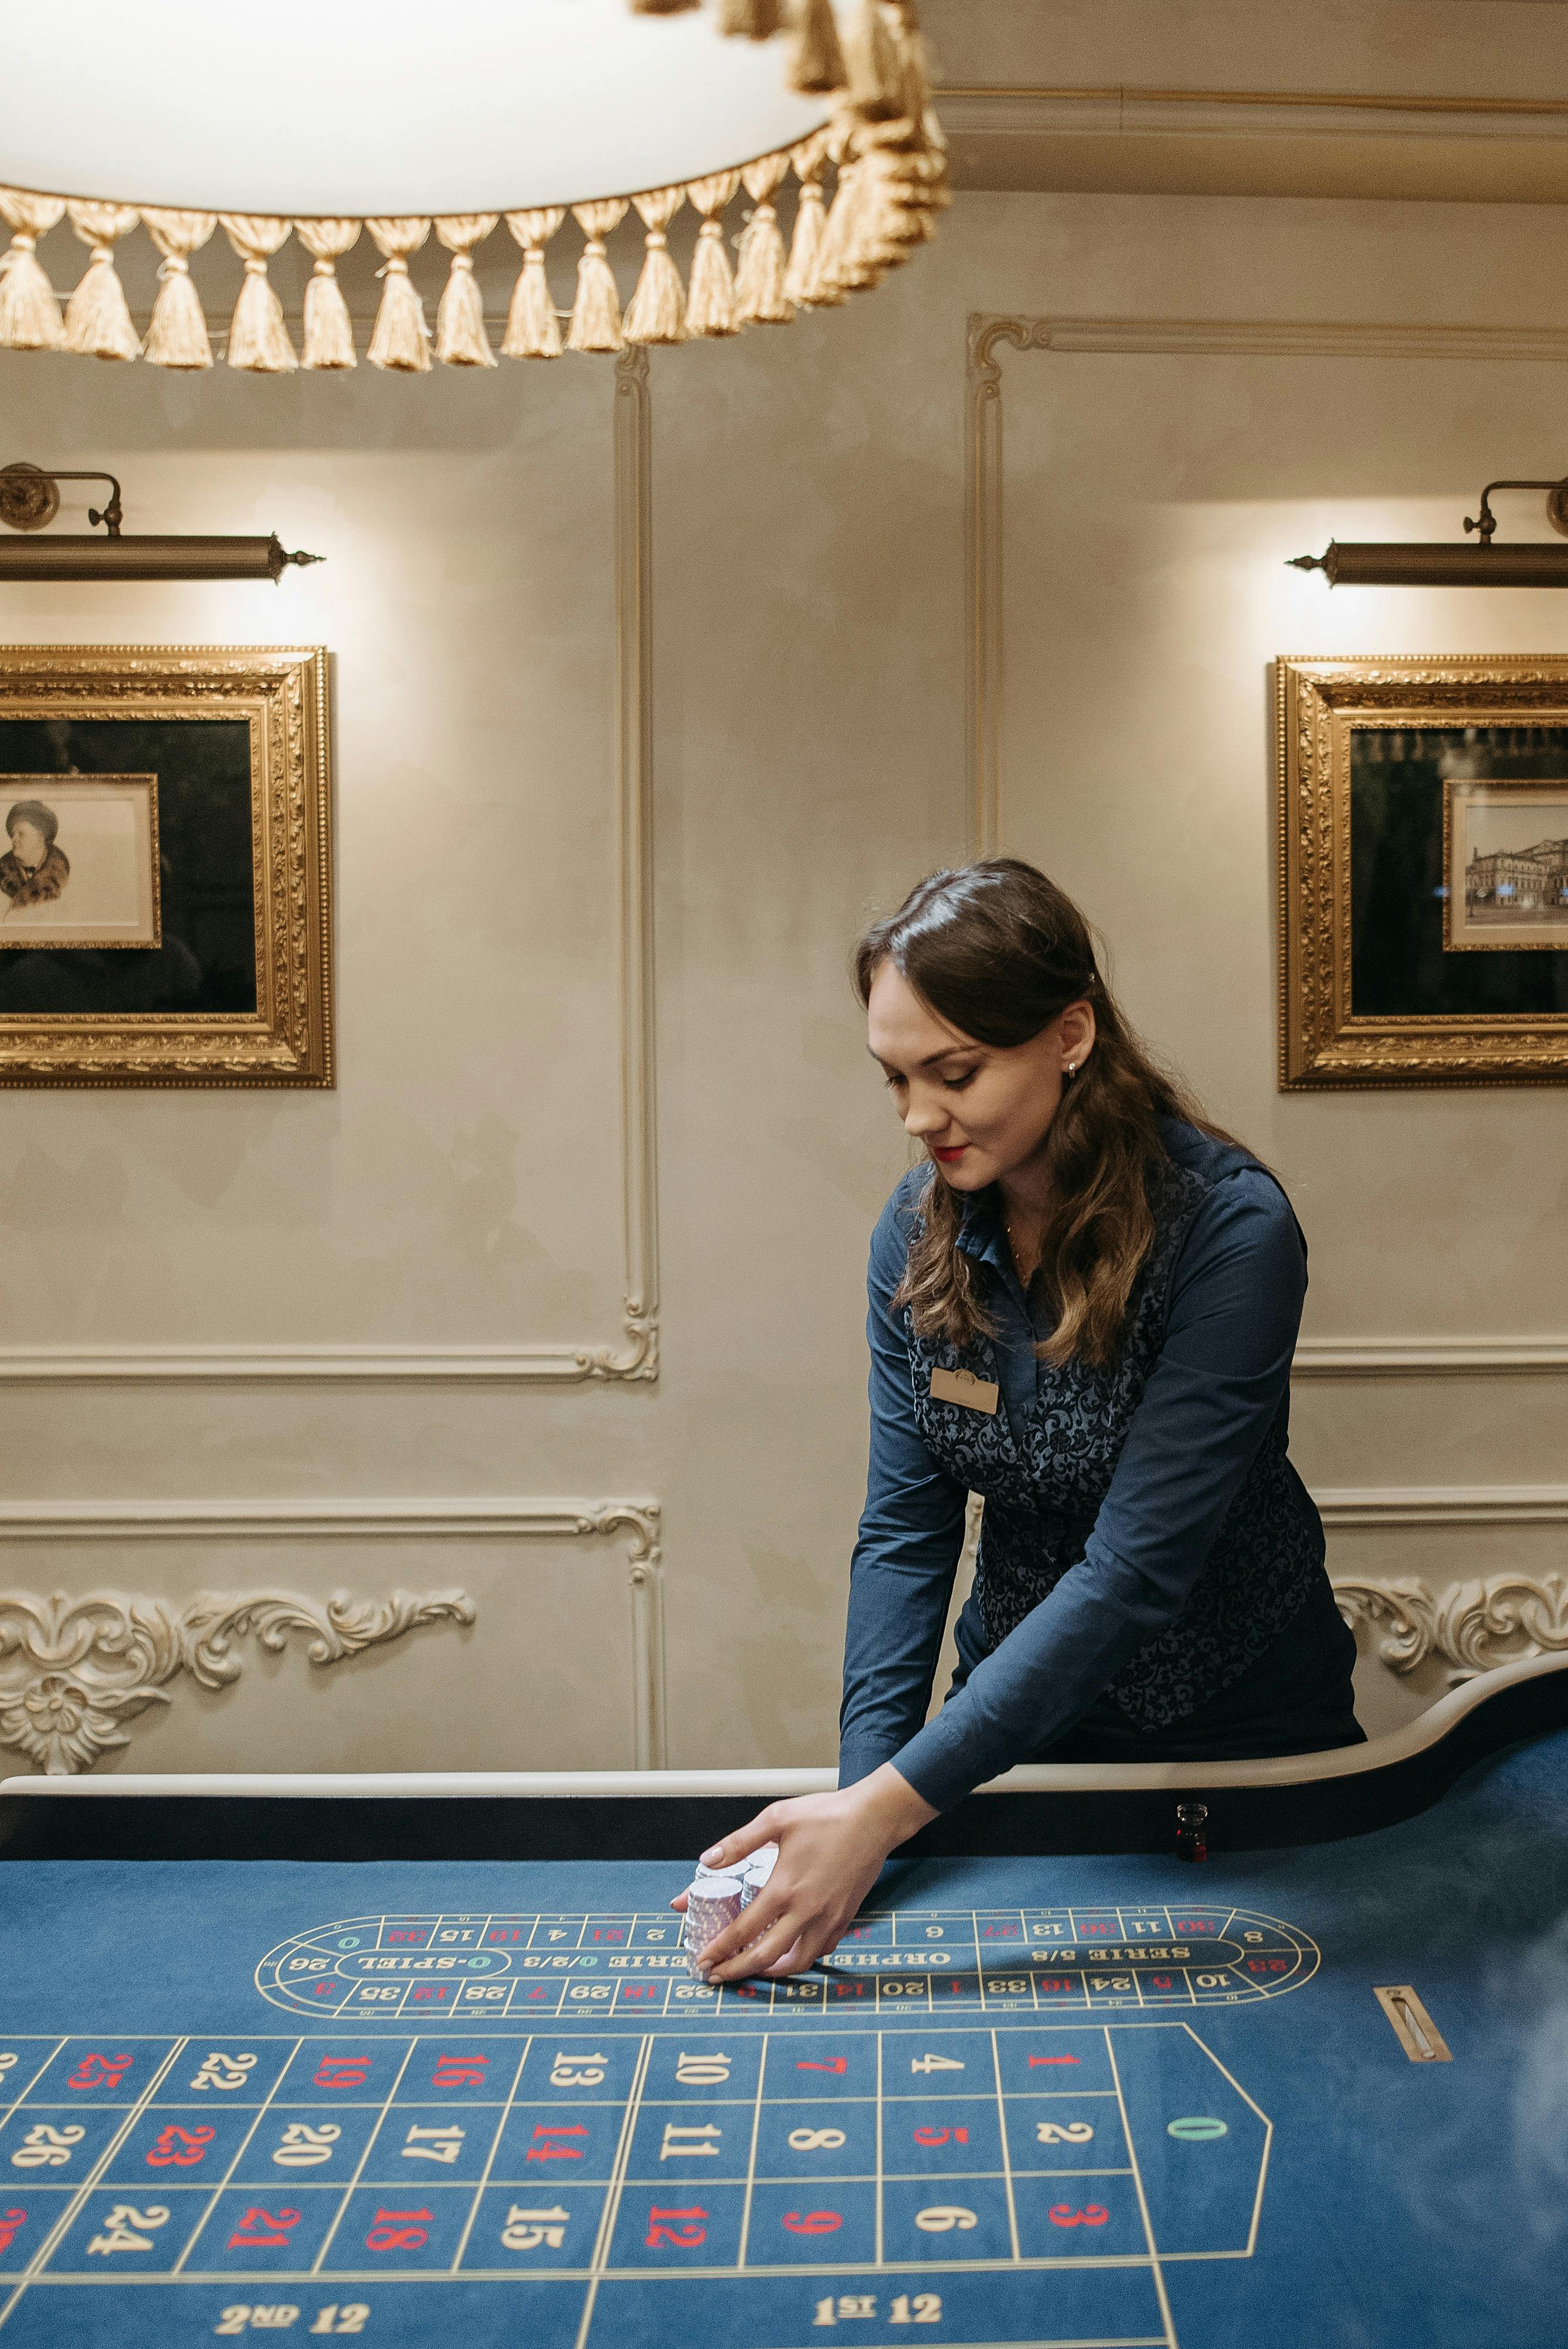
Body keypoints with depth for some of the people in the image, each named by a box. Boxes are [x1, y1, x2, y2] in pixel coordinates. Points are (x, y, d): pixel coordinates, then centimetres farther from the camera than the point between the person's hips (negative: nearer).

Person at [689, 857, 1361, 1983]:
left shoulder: (1230, 1227, -28)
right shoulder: (919, 1228, -11)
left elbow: (1135, 1569, -32)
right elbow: (905, 1529, -9)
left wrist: (892, 1804, -36)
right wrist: (861, 1784, -22)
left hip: (1239, 1729, -3)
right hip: (1018, 1708, 4)